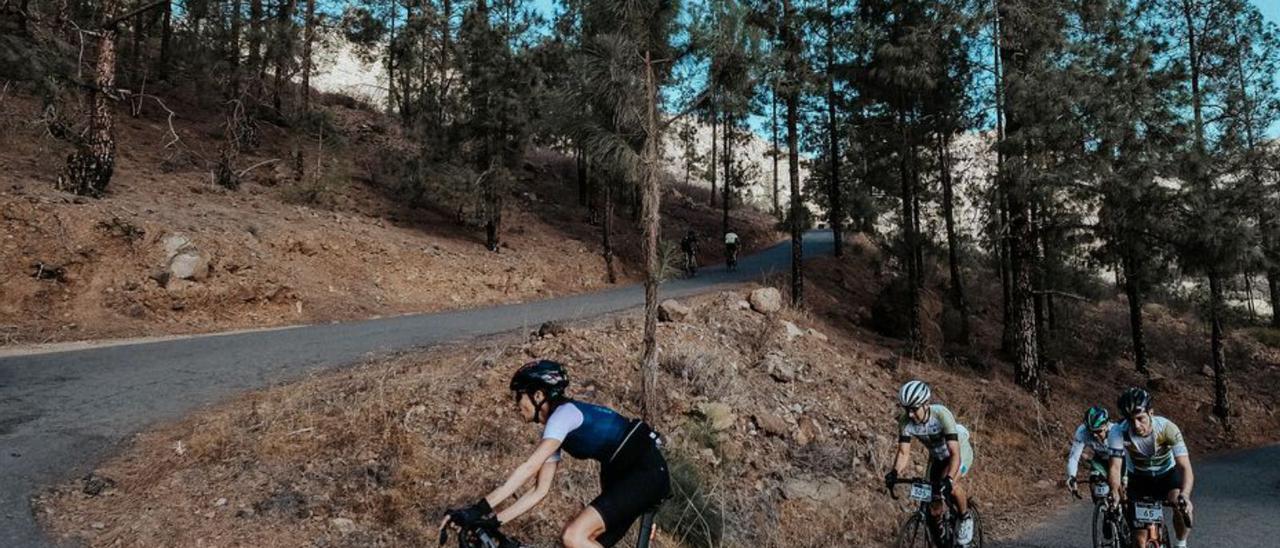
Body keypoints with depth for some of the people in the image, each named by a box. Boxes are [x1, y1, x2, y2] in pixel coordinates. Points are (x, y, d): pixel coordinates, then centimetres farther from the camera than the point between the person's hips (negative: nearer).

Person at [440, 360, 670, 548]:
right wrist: (492, 520, 1)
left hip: (646, 471, -10)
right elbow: (540, 490, 10)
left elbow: (529, 468, -25)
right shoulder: (555, 432, 14)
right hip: (622, 475, 10)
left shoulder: (564, 413, -14)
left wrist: (480, 508, -27)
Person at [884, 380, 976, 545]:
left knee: (949, 486, -31)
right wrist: (895, 472, -43)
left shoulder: (942, 415, -37)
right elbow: (904, 452, -24)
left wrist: (949, 479, -56)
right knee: (934, 506, -1)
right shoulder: (905, 422, -25)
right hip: (937, 456, 4)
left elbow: (955, 453, -42)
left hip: (960, 451, -4)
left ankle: (966, 518, -4)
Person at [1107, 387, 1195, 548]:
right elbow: (1115, 468, -33)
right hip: (1139, 479, 0)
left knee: (1183, 507, -30)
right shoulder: (1118, 433, -30)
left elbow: (1185, 467, -38)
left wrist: (1184, 495, -56)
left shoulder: (1167, 428, -32)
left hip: (1167, 474, 0)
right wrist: (1115, 492, -53)